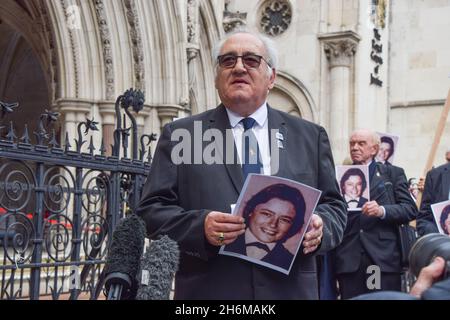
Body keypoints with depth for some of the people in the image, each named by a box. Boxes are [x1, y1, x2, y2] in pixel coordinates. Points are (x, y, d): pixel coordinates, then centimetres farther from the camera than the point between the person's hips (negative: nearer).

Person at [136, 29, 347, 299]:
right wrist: (200, 226, -19)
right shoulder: (179, 134, 3)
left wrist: (320, 227, -11)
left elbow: (334, 206, 11)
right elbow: (152, 209, -1)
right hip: (210, 289, -2)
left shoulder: (310, 136, 9)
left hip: (290, 288, 2)